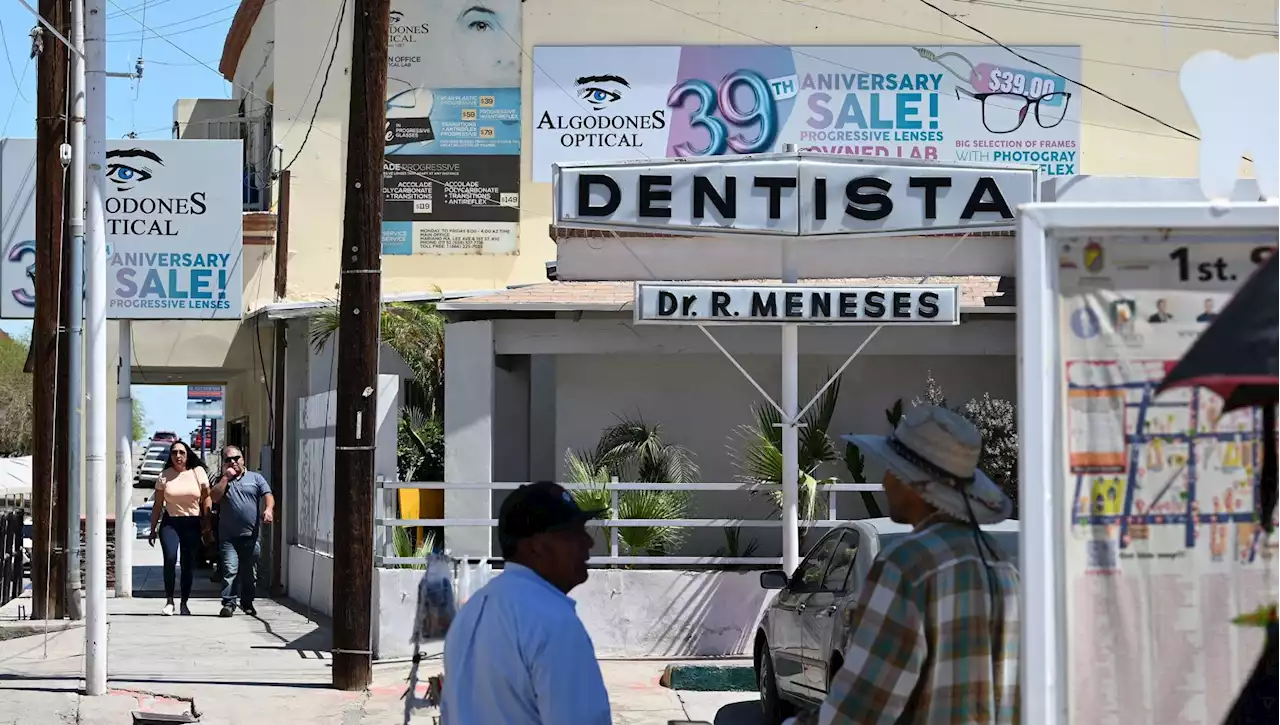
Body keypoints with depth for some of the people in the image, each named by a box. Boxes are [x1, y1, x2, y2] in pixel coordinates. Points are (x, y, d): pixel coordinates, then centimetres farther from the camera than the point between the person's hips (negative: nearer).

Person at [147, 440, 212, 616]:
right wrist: (153, 529, 8)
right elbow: (157, 504, 9)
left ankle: (184, 603, 12)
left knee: (188, 564, 1)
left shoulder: (198, 472, 4)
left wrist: (206, 525, -2)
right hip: (170, 523, 0)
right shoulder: (164, 476, 5)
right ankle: (169, 600, -9)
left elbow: (206, 499, 4)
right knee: (170, 559, -19)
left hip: (192, 524, 1)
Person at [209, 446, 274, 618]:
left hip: (250, 536, 1)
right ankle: (228, 603, -12)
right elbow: (214, 497, -6)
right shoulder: (222, 481, 12)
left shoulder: (255, 478, 10)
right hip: (229, 537, -1)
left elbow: (268, 496, -1)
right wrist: (226, 477, -6)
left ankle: (247, 604, 22)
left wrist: (268, 510, -22)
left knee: (249, 573, 8)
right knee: (230, 570, -13)